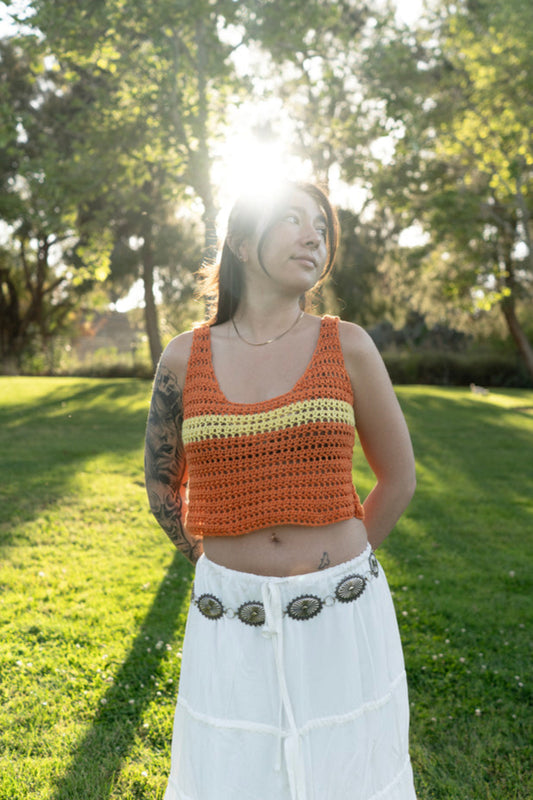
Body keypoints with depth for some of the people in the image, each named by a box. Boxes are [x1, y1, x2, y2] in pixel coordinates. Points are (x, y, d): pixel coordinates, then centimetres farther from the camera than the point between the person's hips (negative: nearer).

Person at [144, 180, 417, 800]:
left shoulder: (348, 347, -4)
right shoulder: (185, 359, -2)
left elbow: (399, 477, 5)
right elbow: (161, 487, 11)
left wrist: (338, 568, 10)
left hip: (341, 619, 0)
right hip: (231, 627, 1)